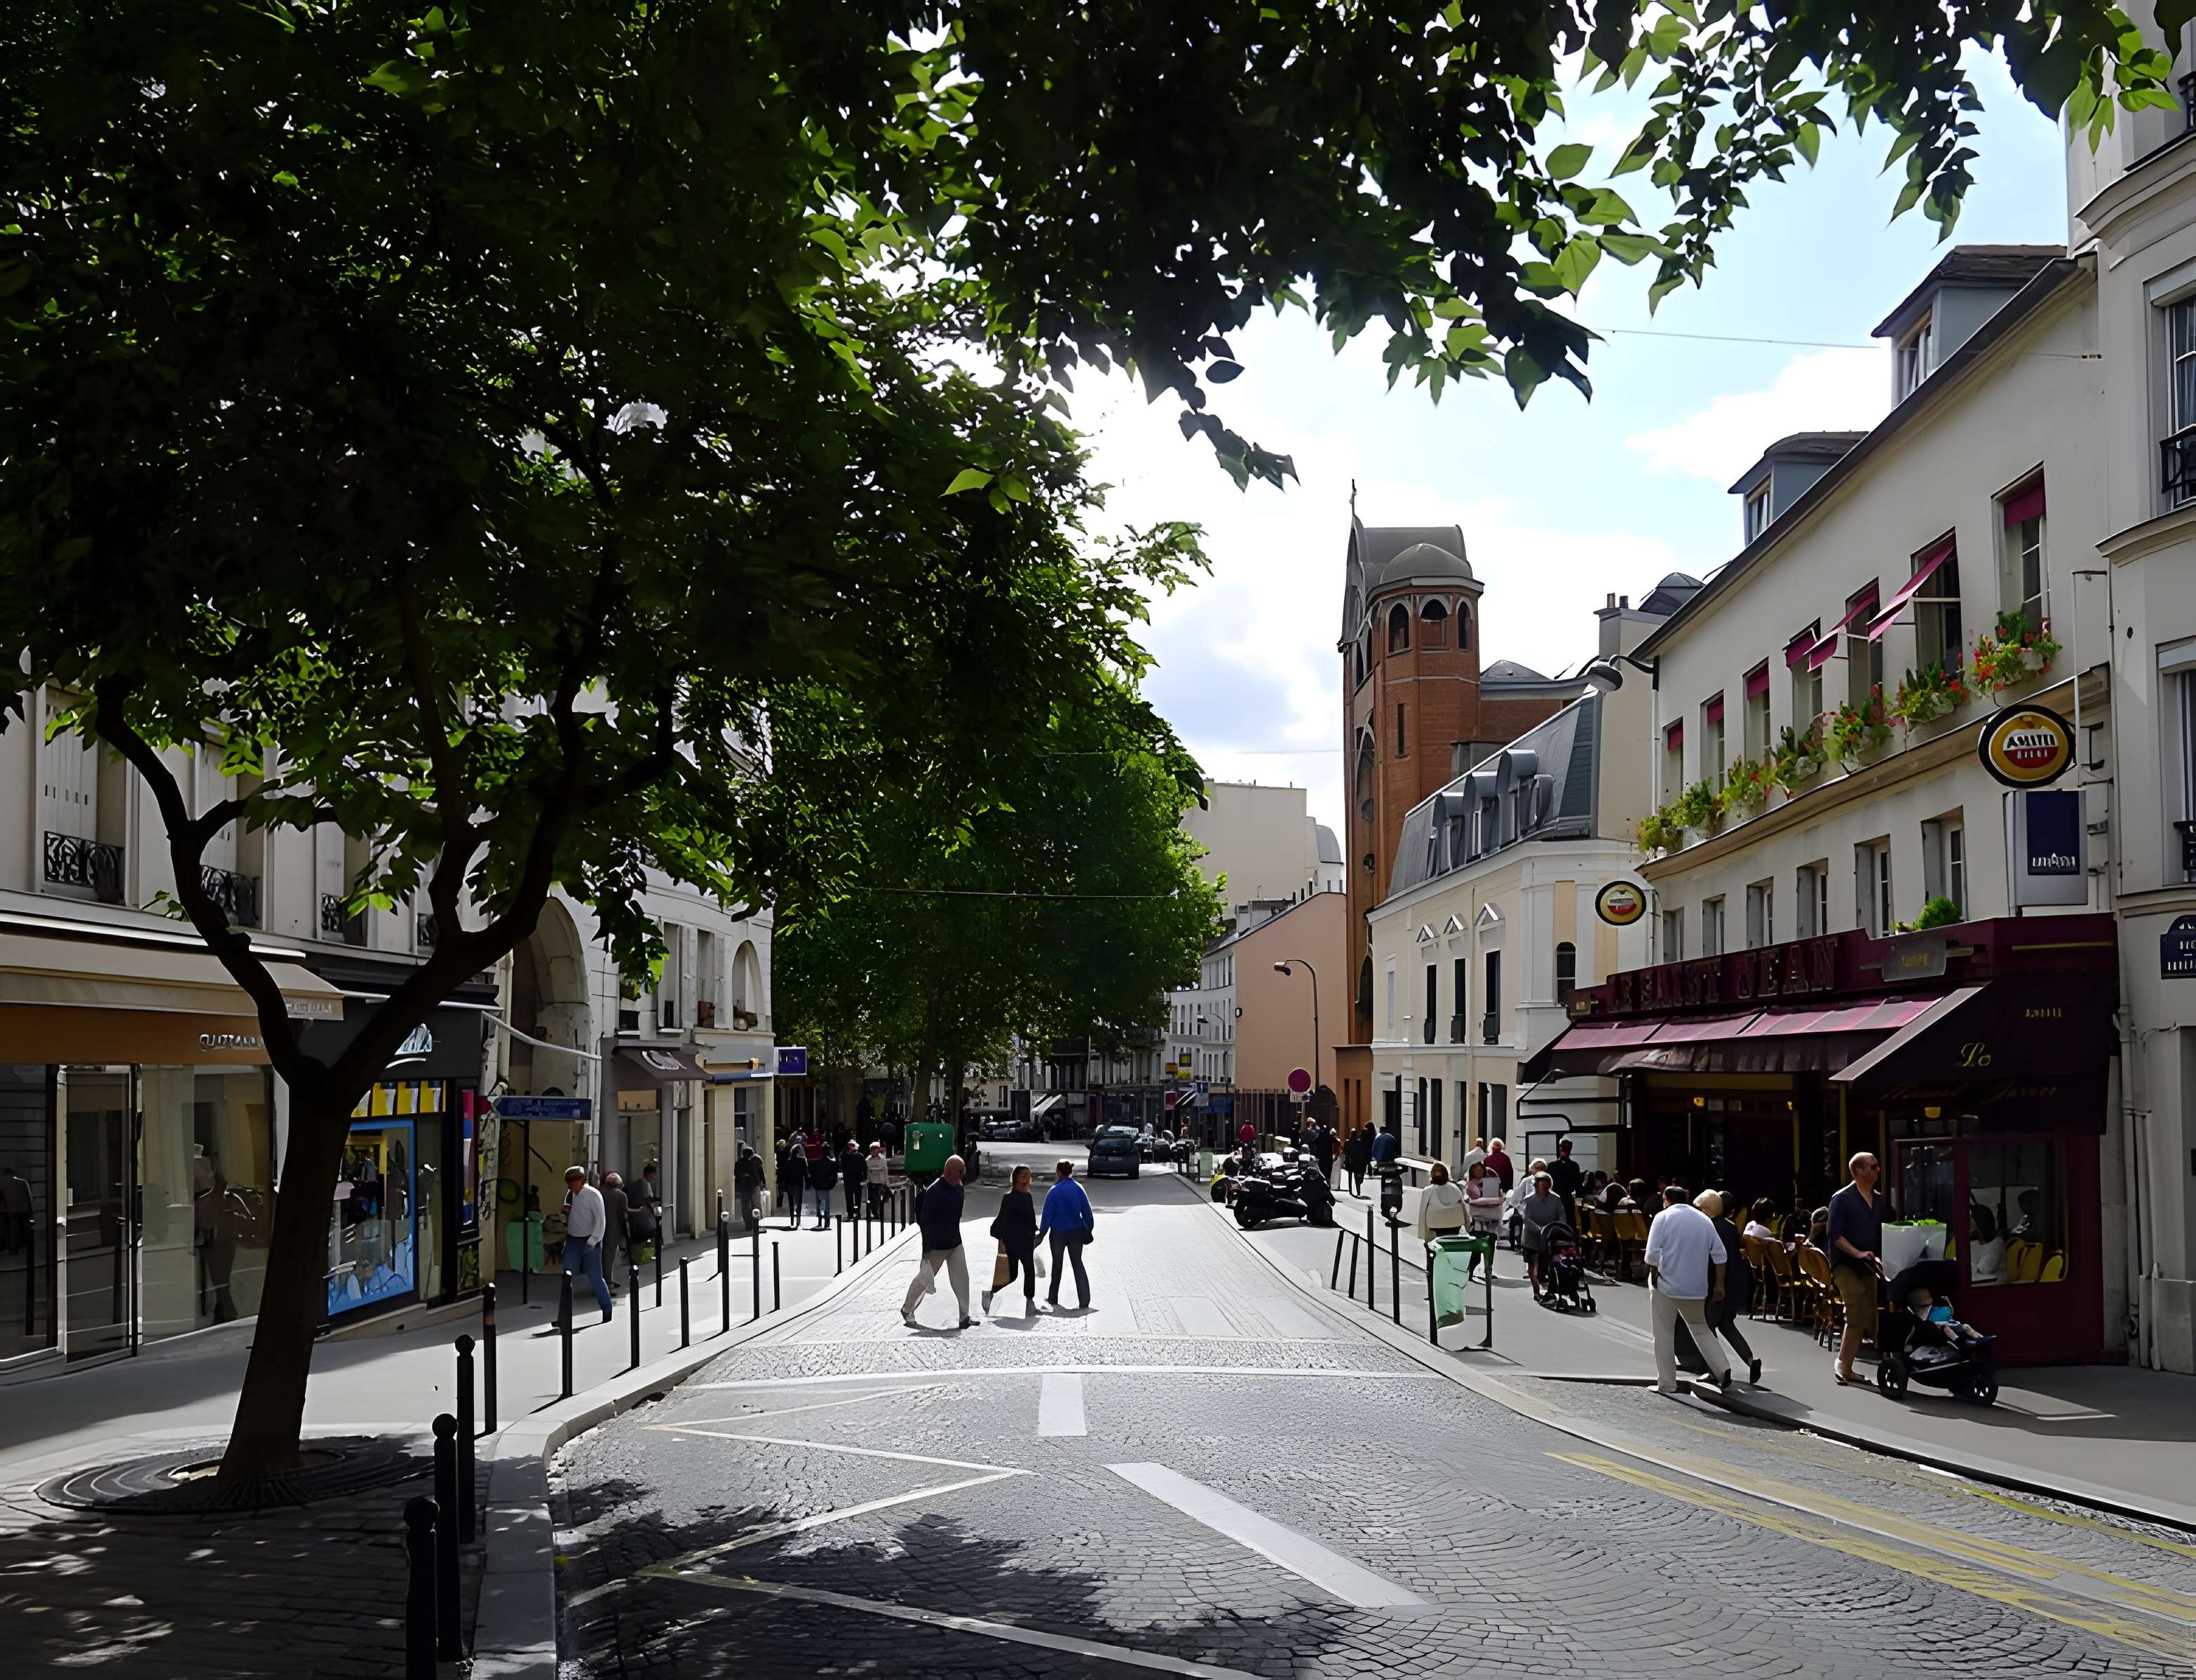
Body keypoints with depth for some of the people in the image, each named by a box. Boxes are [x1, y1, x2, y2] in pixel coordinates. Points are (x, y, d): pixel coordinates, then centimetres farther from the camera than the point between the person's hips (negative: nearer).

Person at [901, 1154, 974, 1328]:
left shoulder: (956, 1189, 3)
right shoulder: (934, 1191, -22)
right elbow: (925, 1221, -23)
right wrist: (927, 1248, -24)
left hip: (954, 1243, 7)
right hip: (937, 1246, -7)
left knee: (961, 1278, 1)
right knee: (924, 1278, 5)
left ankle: (965, 1316, 4)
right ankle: (907, 1310, 23)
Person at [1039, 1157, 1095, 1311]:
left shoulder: (1054, 1191, -14)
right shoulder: (1078, 1189, -3)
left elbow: (1047, 1215, -10)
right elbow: (1087, 1212, 2)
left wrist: (1042, 1233, 0)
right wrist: (1088, 1230, 12)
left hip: (1058, 1233, -3)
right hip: (1076, 1232, 3)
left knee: (1057, 1265, 14)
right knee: (1078, 1264, 7)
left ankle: (1053, 1299, 26)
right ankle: (1084, 1302, -2)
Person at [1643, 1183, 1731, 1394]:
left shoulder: (1663, 1217, -6)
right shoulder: (1704, 1219, 9)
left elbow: (1653, 1254, -15)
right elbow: (1720, 1254, 7)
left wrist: (1654, 1275, 0)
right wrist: (1719, 1285, 12)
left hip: (1666, 1285, -4)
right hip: (1696, 1287, 4)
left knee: (1664, 1335, 4)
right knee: (1701, 1329, 19)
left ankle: (1667, 1384, 6)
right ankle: (1723, 1370, 3)